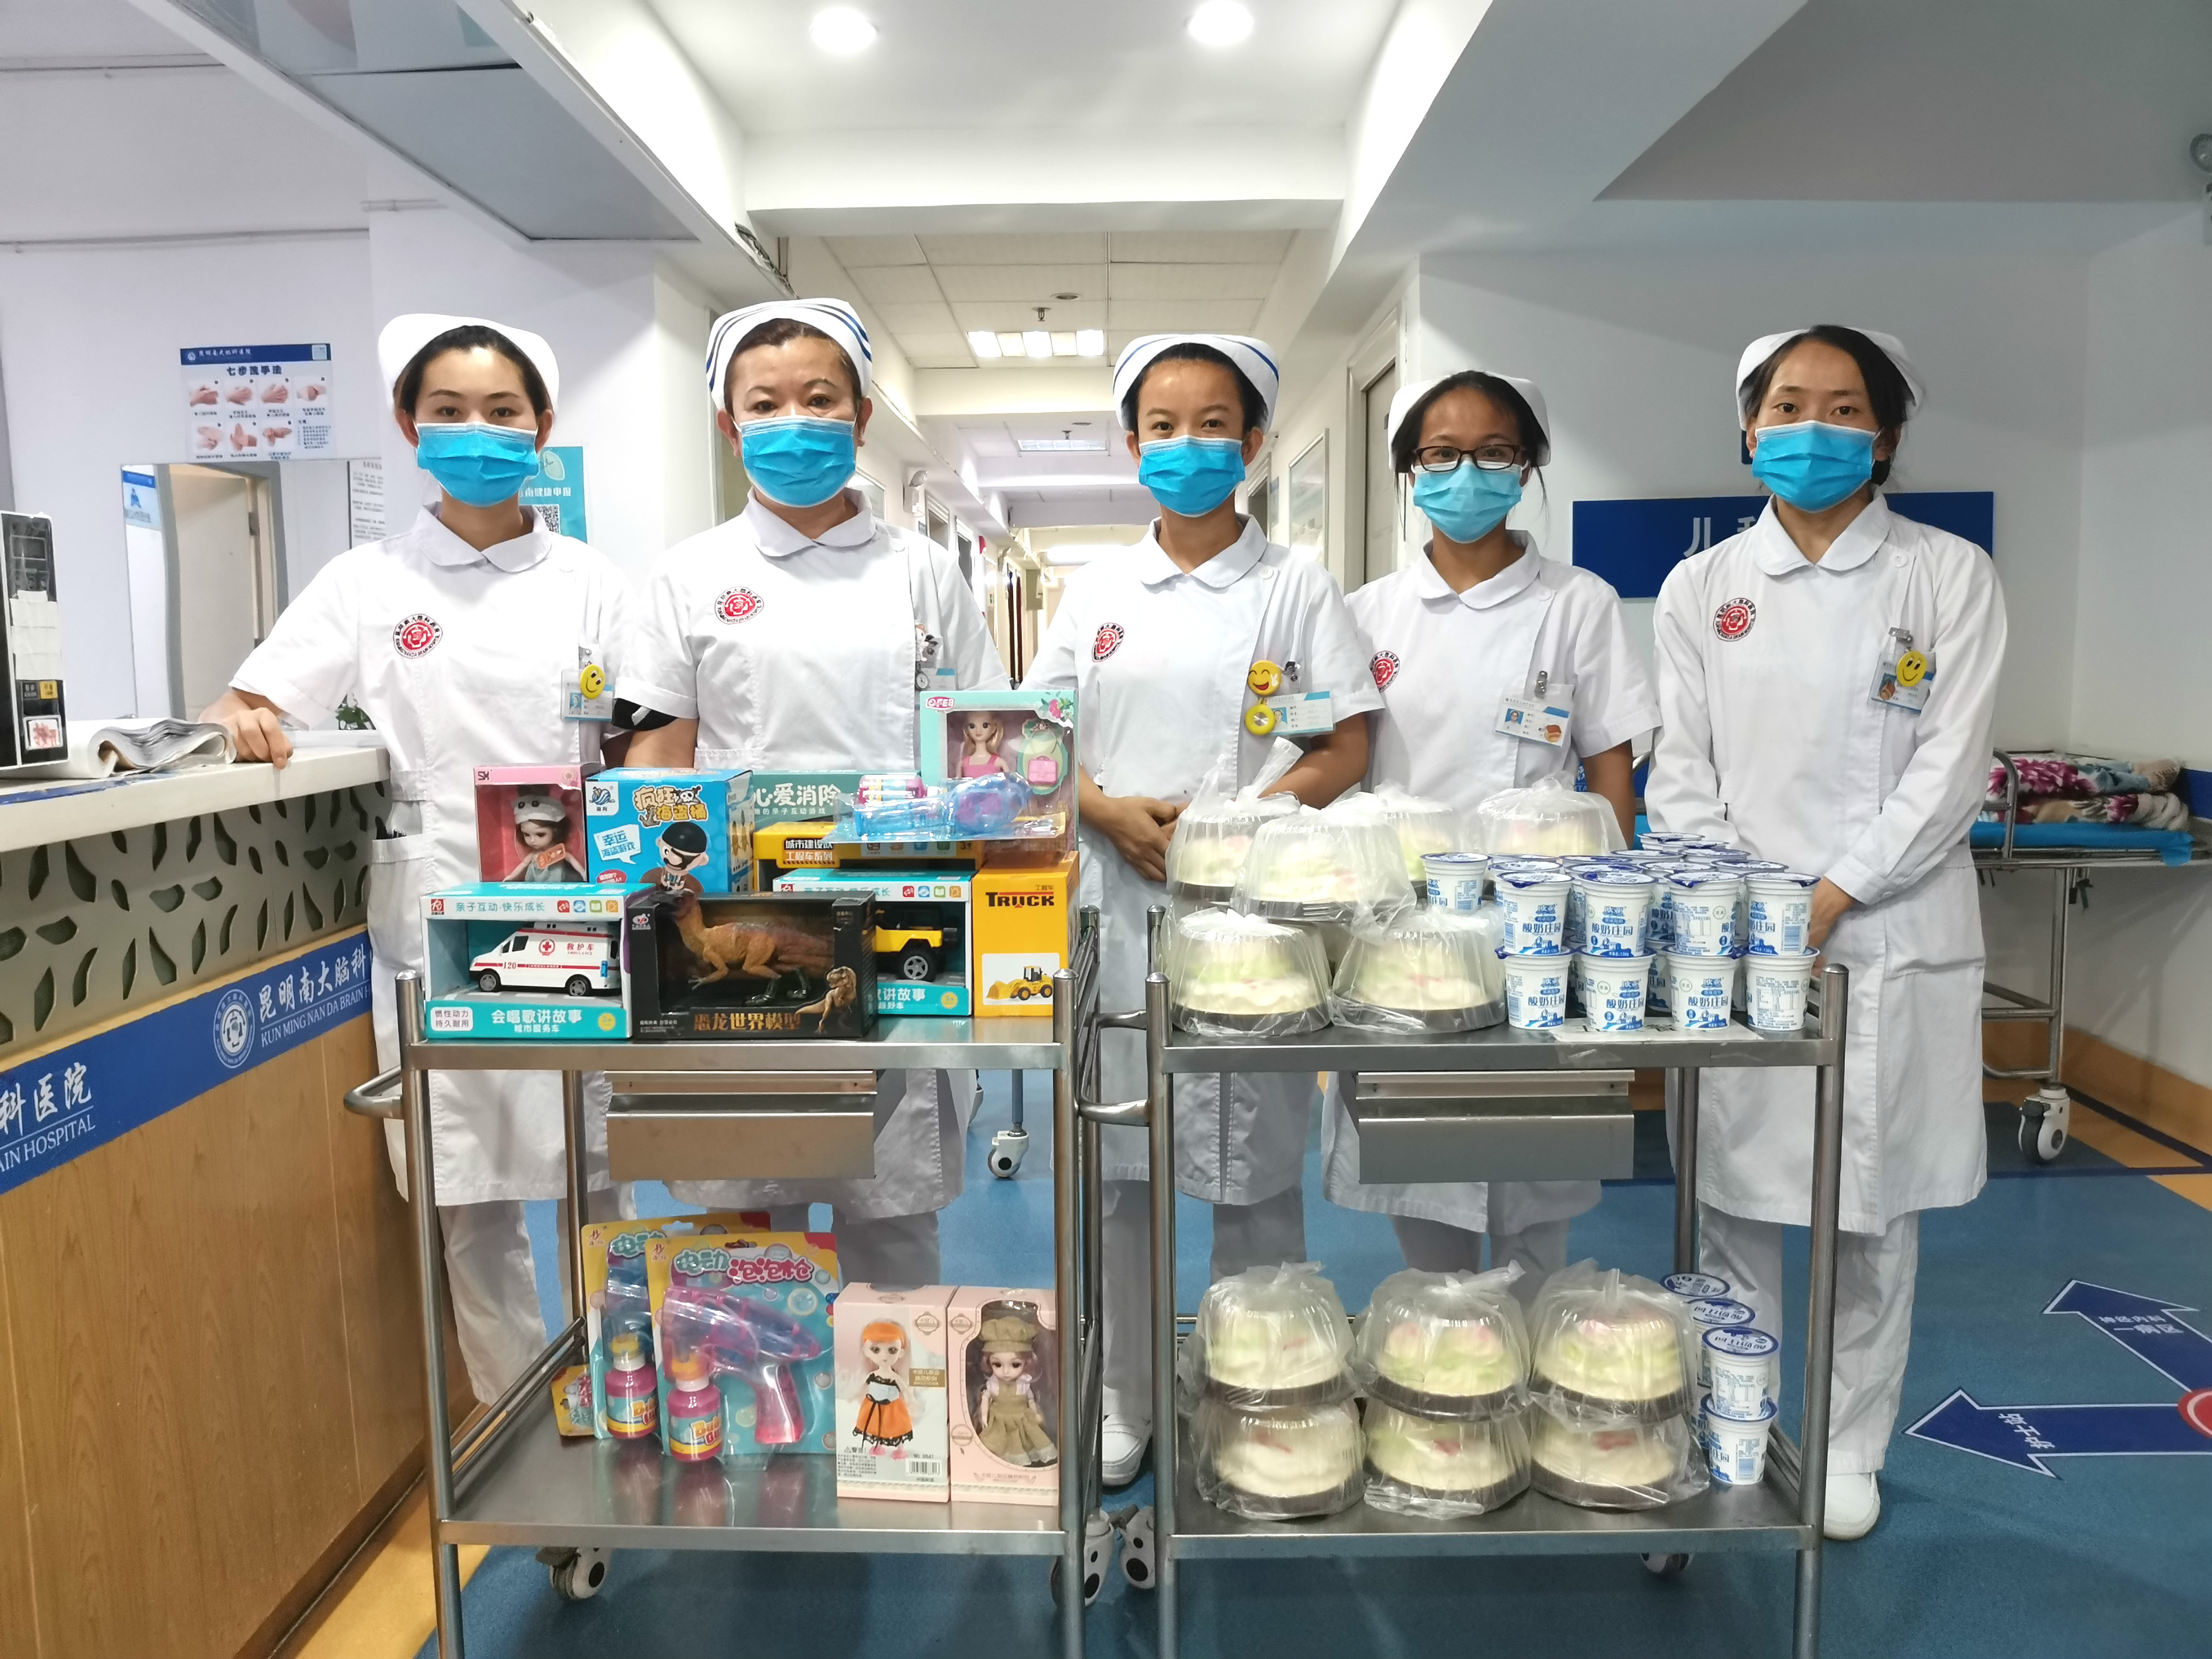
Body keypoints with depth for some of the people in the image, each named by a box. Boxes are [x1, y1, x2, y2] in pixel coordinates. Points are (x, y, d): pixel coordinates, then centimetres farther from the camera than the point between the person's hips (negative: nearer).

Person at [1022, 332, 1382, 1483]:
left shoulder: (1296, 589, 3)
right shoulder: (1094, 593, 11)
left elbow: (1345, 750, -2)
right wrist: (1112, 813, -10)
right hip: (1116, 911, 3)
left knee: (1253, 1173, 5)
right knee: (1116, 1172, 10)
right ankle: (1123, 1404, 27)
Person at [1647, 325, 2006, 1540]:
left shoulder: (1949, 577, 3)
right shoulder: (1702, 587, 9)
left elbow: (1949, 768, -4)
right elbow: (1680, 771, 5)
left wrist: (1832, 894, -13)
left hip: (1887, 934, -1)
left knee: (1873, 1209, 8)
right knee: (1731, 1197, 7)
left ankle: (1850, 1448, 26)